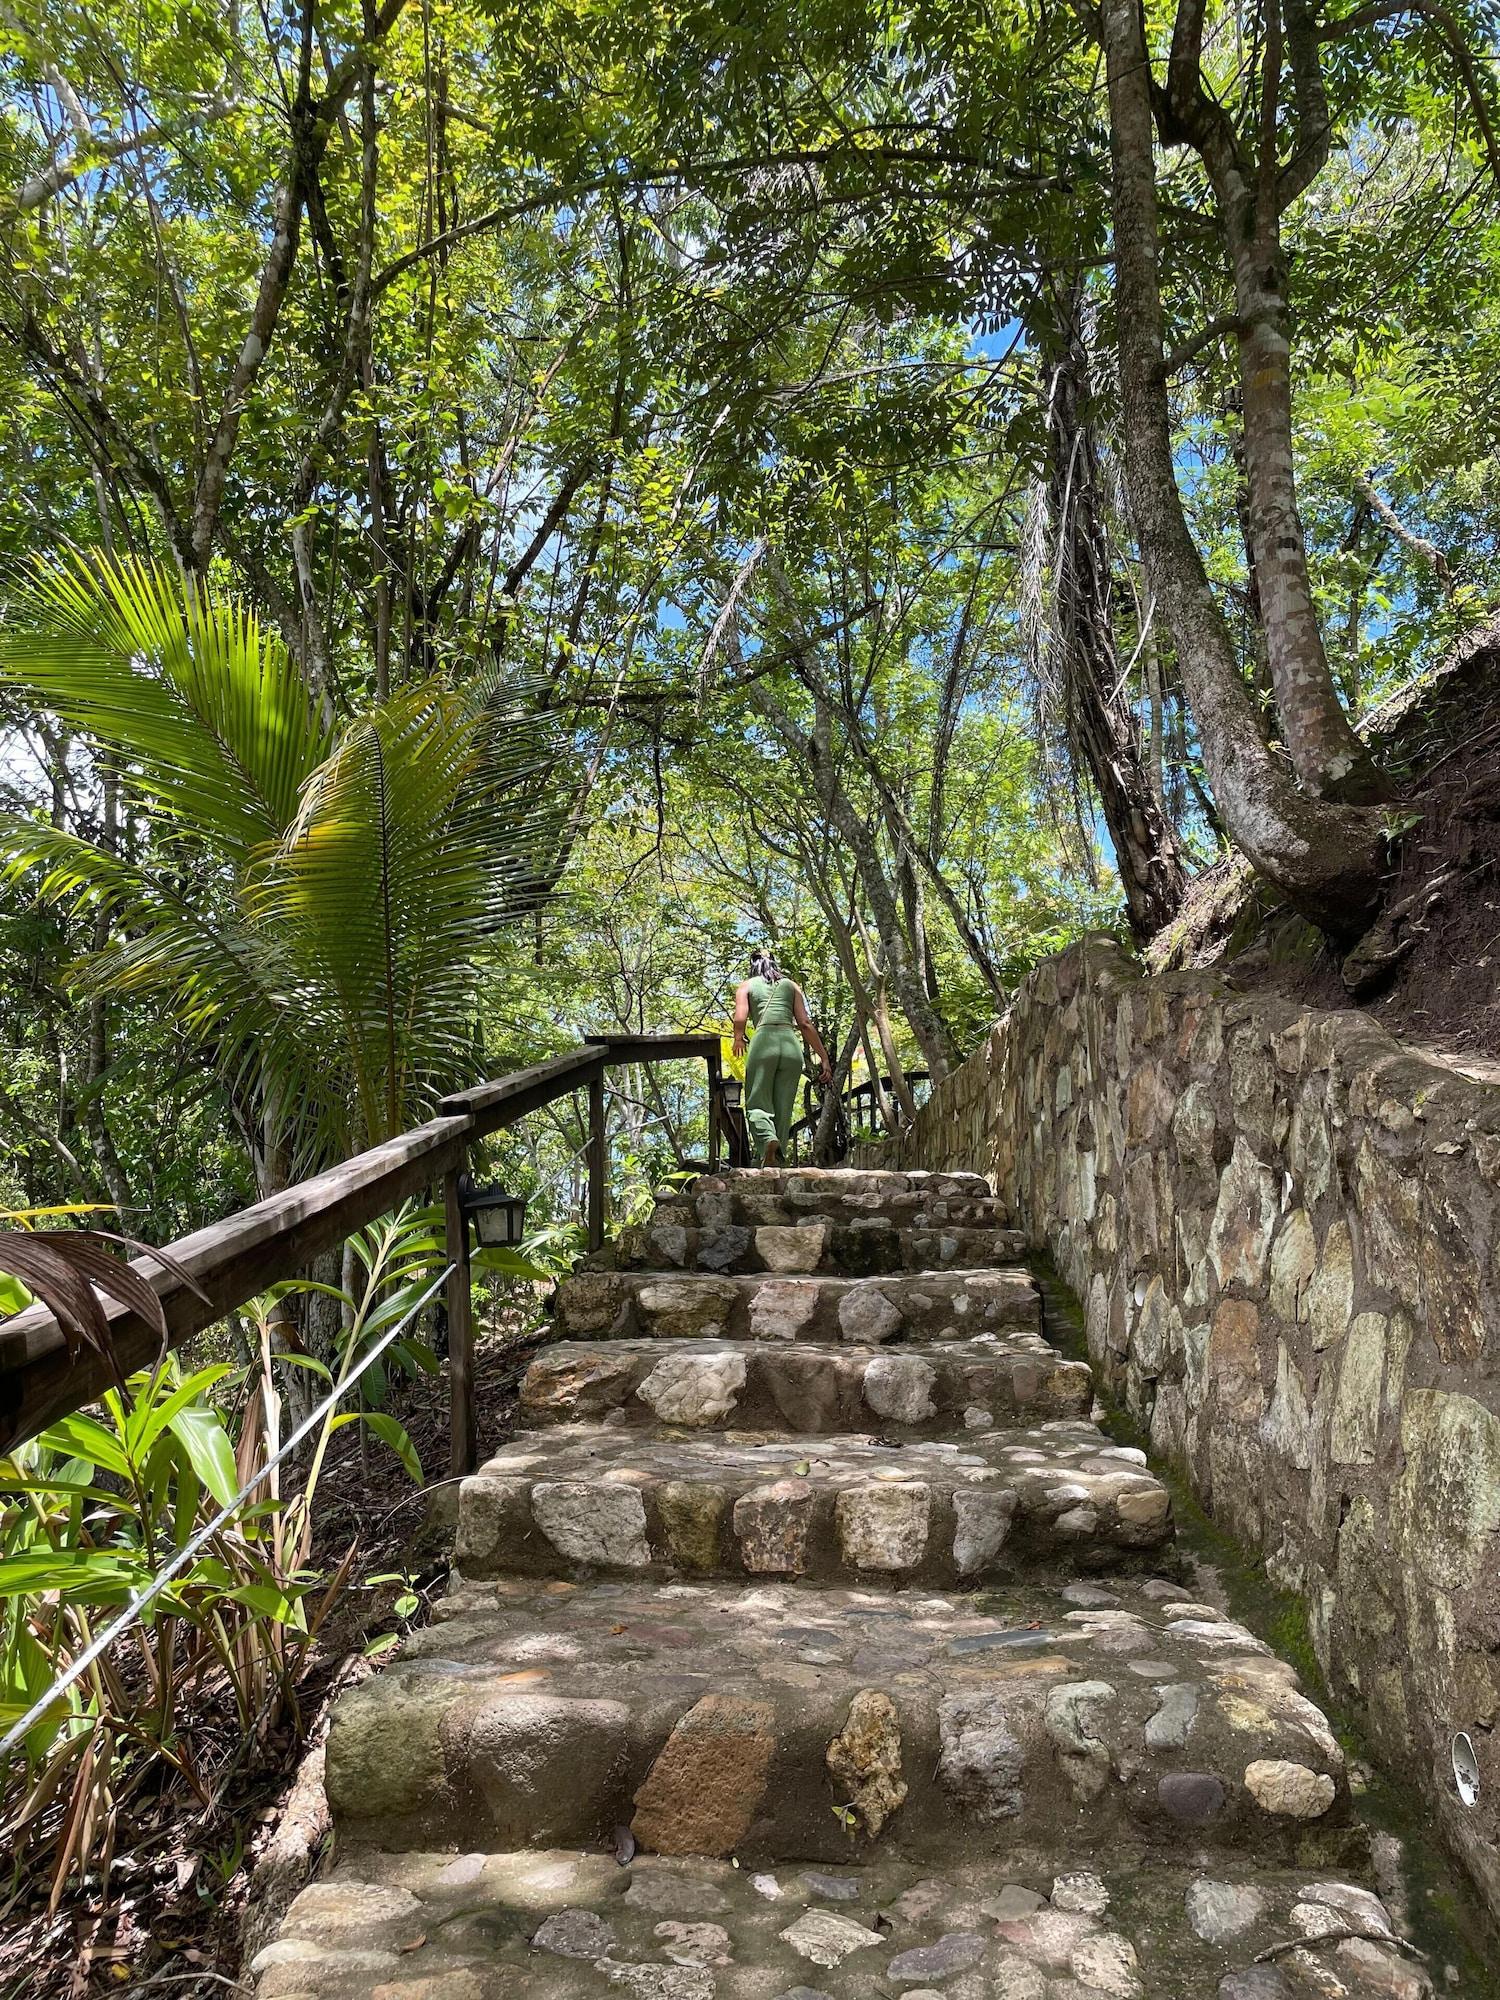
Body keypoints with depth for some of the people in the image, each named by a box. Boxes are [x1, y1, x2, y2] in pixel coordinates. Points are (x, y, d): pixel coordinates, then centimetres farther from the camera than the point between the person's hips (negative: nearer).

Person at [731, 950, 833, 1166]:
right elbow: (805, 1024, 12)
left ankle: (768, 1140, -30)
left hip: (763, 1042, -2)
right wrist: (823, 1057, 11)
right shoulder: (791, 985, 23)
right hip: (791, 1045, 2)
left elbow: (740, 1019, 0)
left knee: (757, 1105, 0)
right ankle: (777, 1161, 0)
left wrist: (738, 1039, 20)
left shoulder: (746, 986, 18)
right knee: (783, 1111, 7)